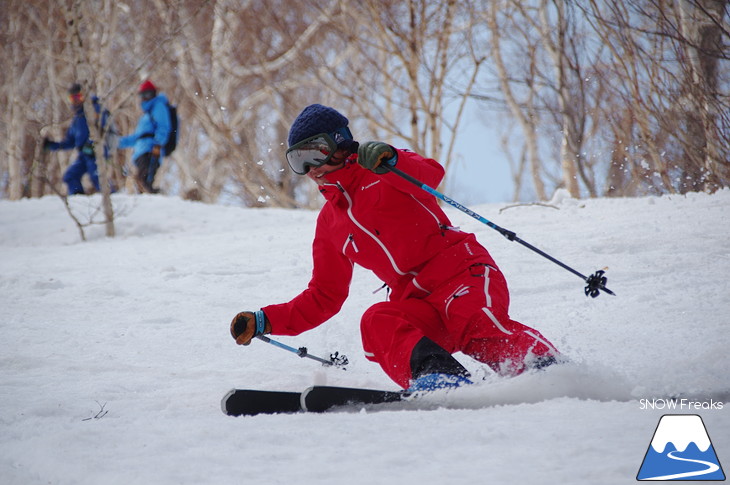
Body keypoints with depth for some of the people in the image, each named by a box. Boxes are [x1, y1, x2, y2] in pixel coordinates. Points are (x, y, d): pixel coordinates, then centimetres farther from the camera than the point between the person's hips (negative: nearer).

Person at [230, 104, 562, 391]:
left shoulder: (379, 173, 8)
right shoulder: (329, 224, 26)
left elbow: (432, 175, -15)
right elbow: (323, 297, 30)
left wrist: (389, 161, -36)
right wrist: (265, 321, 20)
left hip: (463, 272, -4)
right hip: (417, 302, 4)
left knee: (475, 323, -35)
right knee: (376, 323, -29)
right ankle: (436, 374, -50)